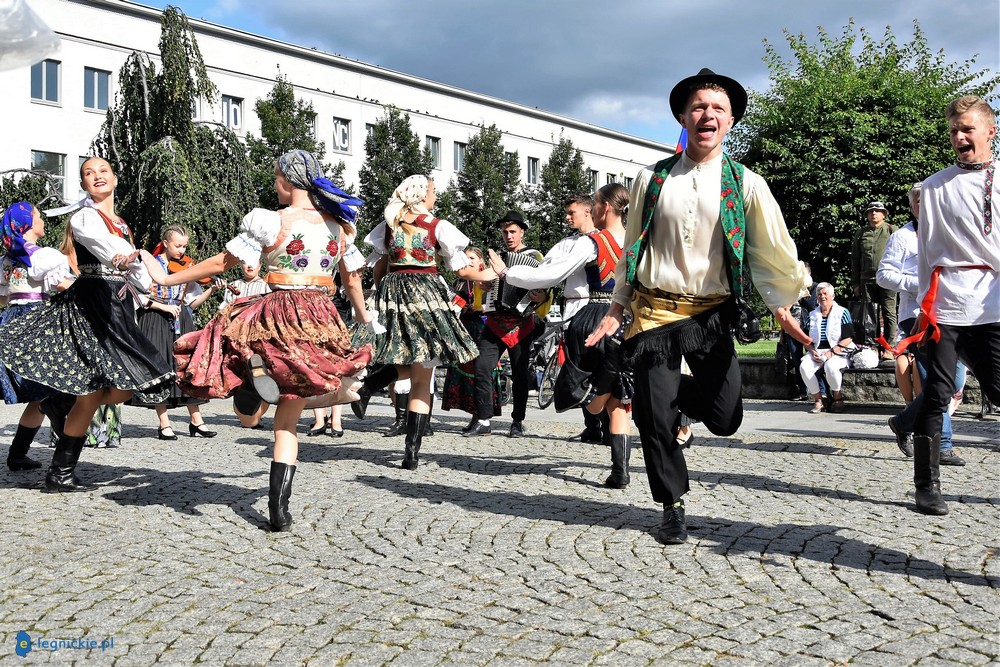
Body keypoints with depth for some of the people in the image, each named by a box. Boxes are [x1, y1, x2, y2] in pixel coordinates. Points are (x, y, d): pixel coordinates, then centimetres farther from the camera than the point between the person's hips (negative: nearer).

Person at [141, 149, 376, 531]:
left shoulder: (270, 221, -5)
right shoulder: (338, 226, 8)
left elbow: (221, 262, -1)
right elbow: (352, 278, 20)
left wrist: (167, 279, 9)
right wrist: (362, 315, 38)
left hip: (277, 316, -4)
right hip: (321, 322, 5)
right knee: (288, 422, 12)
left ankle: (253, 371, -19)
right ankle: (279, 510, 6)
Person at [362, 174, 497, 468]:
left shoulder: (388, 225, 10)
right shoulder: (438, 226, -1)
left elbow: (378, 269, 14)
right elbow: (462, 269, 2)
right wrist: (484, 274, 20)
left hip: (392, 293, 4)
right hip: (426, 295, -4)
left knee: (404, 369, 21)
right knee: (422, 380, 1)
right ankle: (412, 452, -1)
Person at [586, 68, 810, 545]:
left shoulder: (745, 184, 2)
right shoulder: (652, 180, 5)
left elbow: (772, 250, 4)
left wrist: (780, 305, -4)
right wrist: (617, 307, 10)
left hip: (711, 314, 0)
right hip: (654, 310, 0)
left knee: (724, 418, -4)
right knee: (654, 418, -2)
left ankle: (683, 394, 32)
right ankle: (673, 508, 20)